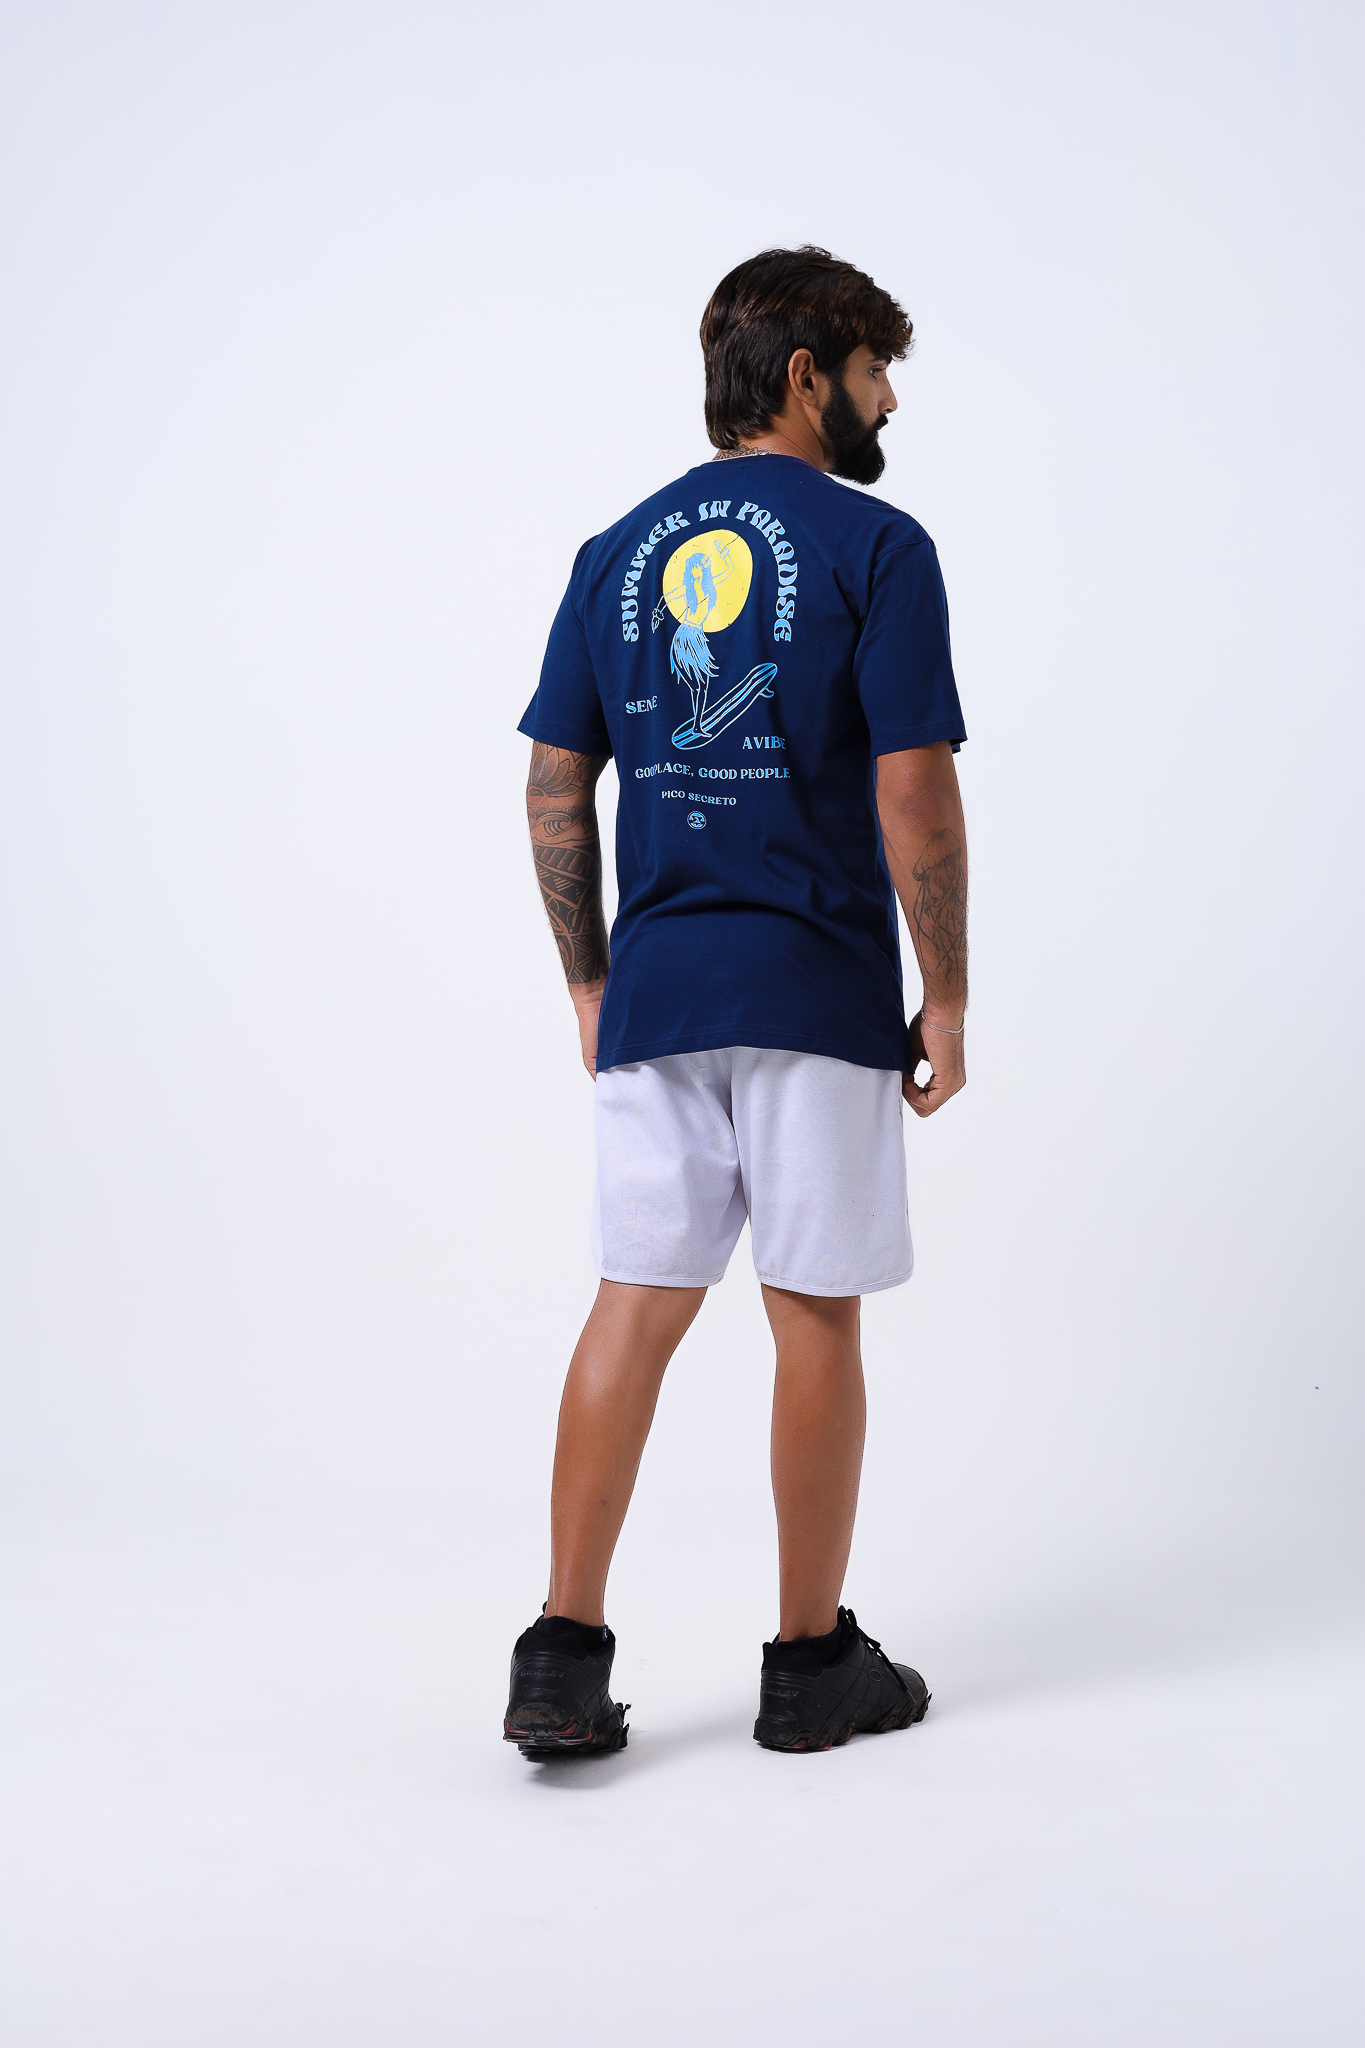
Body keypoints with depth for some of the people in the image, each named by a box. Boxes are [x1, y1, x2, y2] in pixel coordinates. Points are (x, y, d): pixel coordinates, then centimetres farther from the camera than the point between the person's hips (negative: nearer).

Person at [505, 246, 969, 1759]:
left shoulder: (616, 554, 9)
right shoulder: (873, 546, -7)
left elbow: (554, 792, 8)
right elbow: (914, 797, -13)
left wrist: (591, 984, 16)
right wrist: (947, 993, -3)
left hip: (653, 997, 5)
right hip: (819, 1000, -4)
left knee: (635, 1305, 7)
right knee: (815, 1317, 5)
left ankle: (564, 1657, 3)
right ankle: (813, 1662, 17)